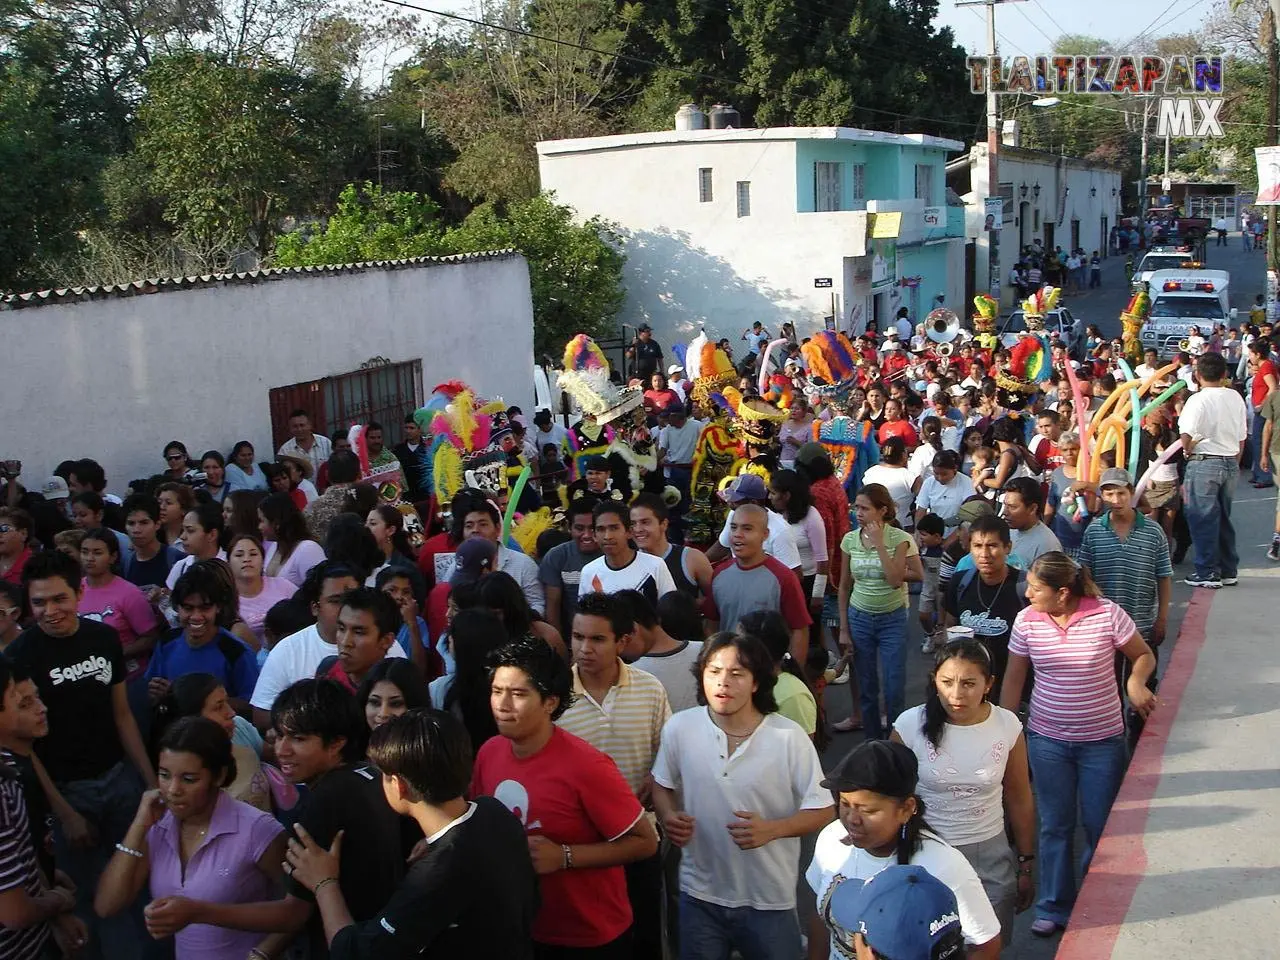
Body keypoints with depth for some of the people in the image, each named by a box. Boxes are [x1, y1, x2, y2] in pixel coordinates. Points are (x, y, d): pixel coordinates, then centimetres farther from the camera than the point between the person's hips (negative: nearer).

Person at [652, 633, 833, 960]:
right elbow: (661, 784, 9)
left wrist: (771, 829, -26)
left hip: (769, 900, -2)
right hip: (700, 895, 2)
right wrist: (668, 817, -12)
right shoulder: (679, 728, -8)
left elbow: (821, 810, -9)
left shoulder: (789, 737, -15)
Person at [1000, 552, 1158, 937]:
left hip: (1102, 740, -1)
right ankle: (1053, 907, 25)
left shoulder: (1108, 614, -15)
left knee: (1101, 826, 9)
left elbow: (1144, 656, -1)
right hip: (1047, 739, 2)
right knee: (1055, 826, 11)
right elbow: (1014, 679, 2)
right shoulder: (1026, 621, -8)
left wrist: (1136, 682, -22)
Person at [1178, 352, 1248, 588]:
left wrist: (1188, 450, -1)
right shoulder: (1236, 398, 5)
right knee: (1223, 517, 16)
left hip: (1204, 462, -6)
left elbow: (1186, 436, -22)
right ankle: (1229, 571, 22)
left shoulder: (1198, 400, -14)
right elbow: (1242, 437, 11)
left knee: (1203, 519, 2)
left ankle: (1208, 573, 5)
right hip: (1230, 462, 6)